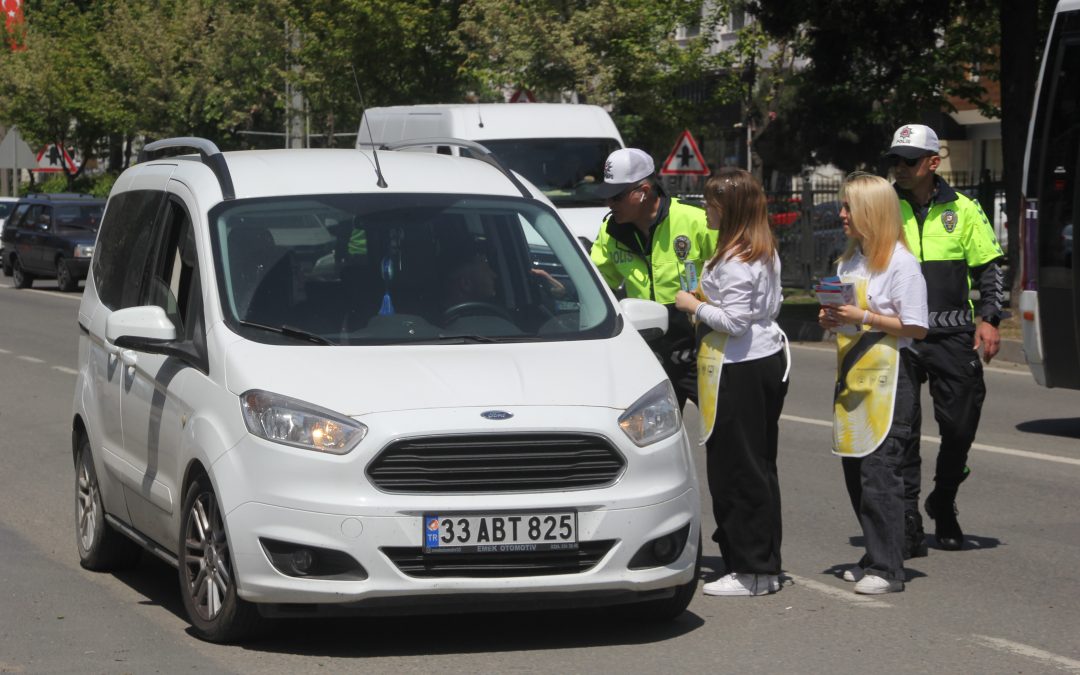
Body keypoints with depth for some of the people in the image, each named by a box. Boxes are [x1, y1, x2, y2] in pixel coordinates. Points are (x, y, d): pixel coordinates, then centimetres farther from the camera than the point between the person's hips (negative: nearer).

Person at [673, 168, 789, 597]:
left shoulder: (734, 261, -18)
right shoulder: (766, 253, 12)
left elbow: (734, 321, -22)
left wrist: (695, 306, -8)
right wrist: (707, 307, 20)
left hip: (738, 368, -10)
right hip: (769, 357, 10)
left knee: (734, 468, -3)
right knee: (760, 465, 14)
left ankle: (749, 570, -1)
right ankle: (766, 565, 18)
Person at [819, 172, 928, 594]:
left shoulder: (901, 263, -9)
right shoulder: (848, 261, 17)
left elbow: (915, 327, -13)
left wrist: (863, 317, -17)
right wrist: (832, 319, 5)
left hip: (887, 377, -8)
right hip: (851, 377, 8)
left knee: (880, 472, -11)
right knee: (855, 472, 9)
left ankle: (887, 569, -9)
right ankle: (876, 557, 17)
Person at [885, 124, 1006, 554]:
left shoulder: (963, 211, 6)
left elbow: (989, 269, 10)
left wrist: (988, 319, -3)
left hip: (953, 338, 0)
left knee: (960, 425, 2)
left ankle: (943, 506, 27)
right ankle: (907, 523, 2)